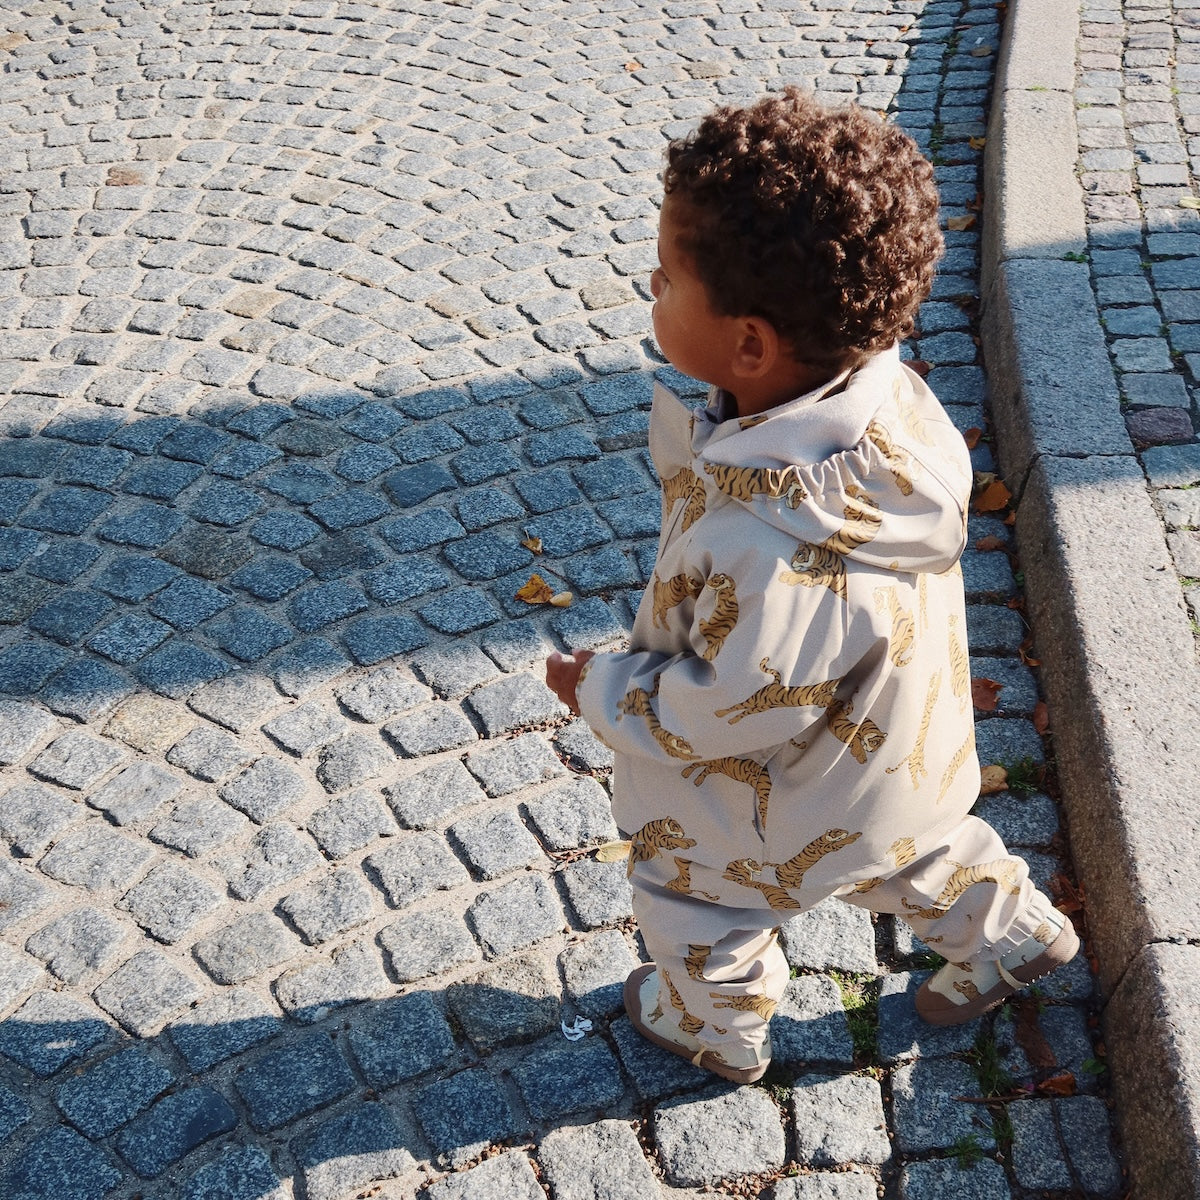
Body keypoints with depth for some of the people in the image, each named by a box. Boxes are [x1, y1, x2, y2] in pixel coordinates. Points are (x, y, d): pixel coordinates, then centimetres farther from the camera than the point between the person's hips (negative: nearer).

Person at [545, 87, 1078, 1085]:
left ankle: (717, 1029, 55)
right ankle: (1013, 932, 60)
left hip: (793, 801, -6)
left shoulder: (764, 550, -47)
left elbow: (729, 710, -31)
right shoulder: (887, 390, -23)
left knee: (690, 894, 25)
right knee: (913, 851, 36)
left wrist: (601, 692, -14)